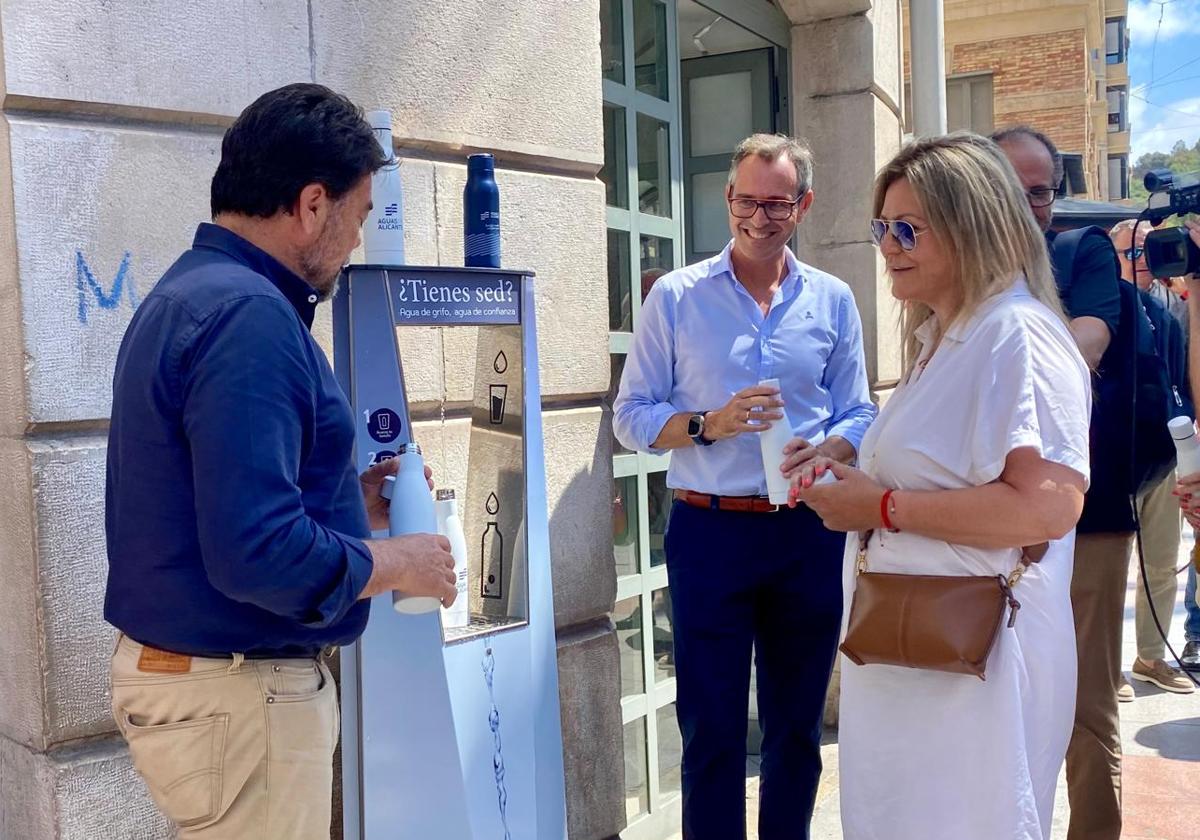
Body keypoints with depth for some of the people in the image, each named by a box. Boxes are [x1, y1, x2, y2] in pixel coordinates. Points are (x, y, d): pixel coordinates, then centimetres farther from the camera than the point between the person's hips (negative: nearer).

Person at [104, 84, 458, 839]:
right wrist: (396, 562, -16)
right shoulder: (247, 314, -23)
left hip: (182, 667, 10)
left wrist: (347, 503, 12)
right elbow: (256, 552, -31)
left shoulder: (192, 293, 10)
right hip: (236, 692, -10)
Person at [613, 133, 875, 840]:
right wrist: (709, 425, -17)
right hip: (710, 529, -2)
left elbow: (858, 413, 7)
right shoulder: (676, 297, 1)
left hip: (807, 532, 3)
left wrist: (828, 449, -15)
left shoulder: (832, 300, 8)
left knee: (797, 722, 15)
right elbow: (632, 417, 0)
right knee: (712, 727, 5)